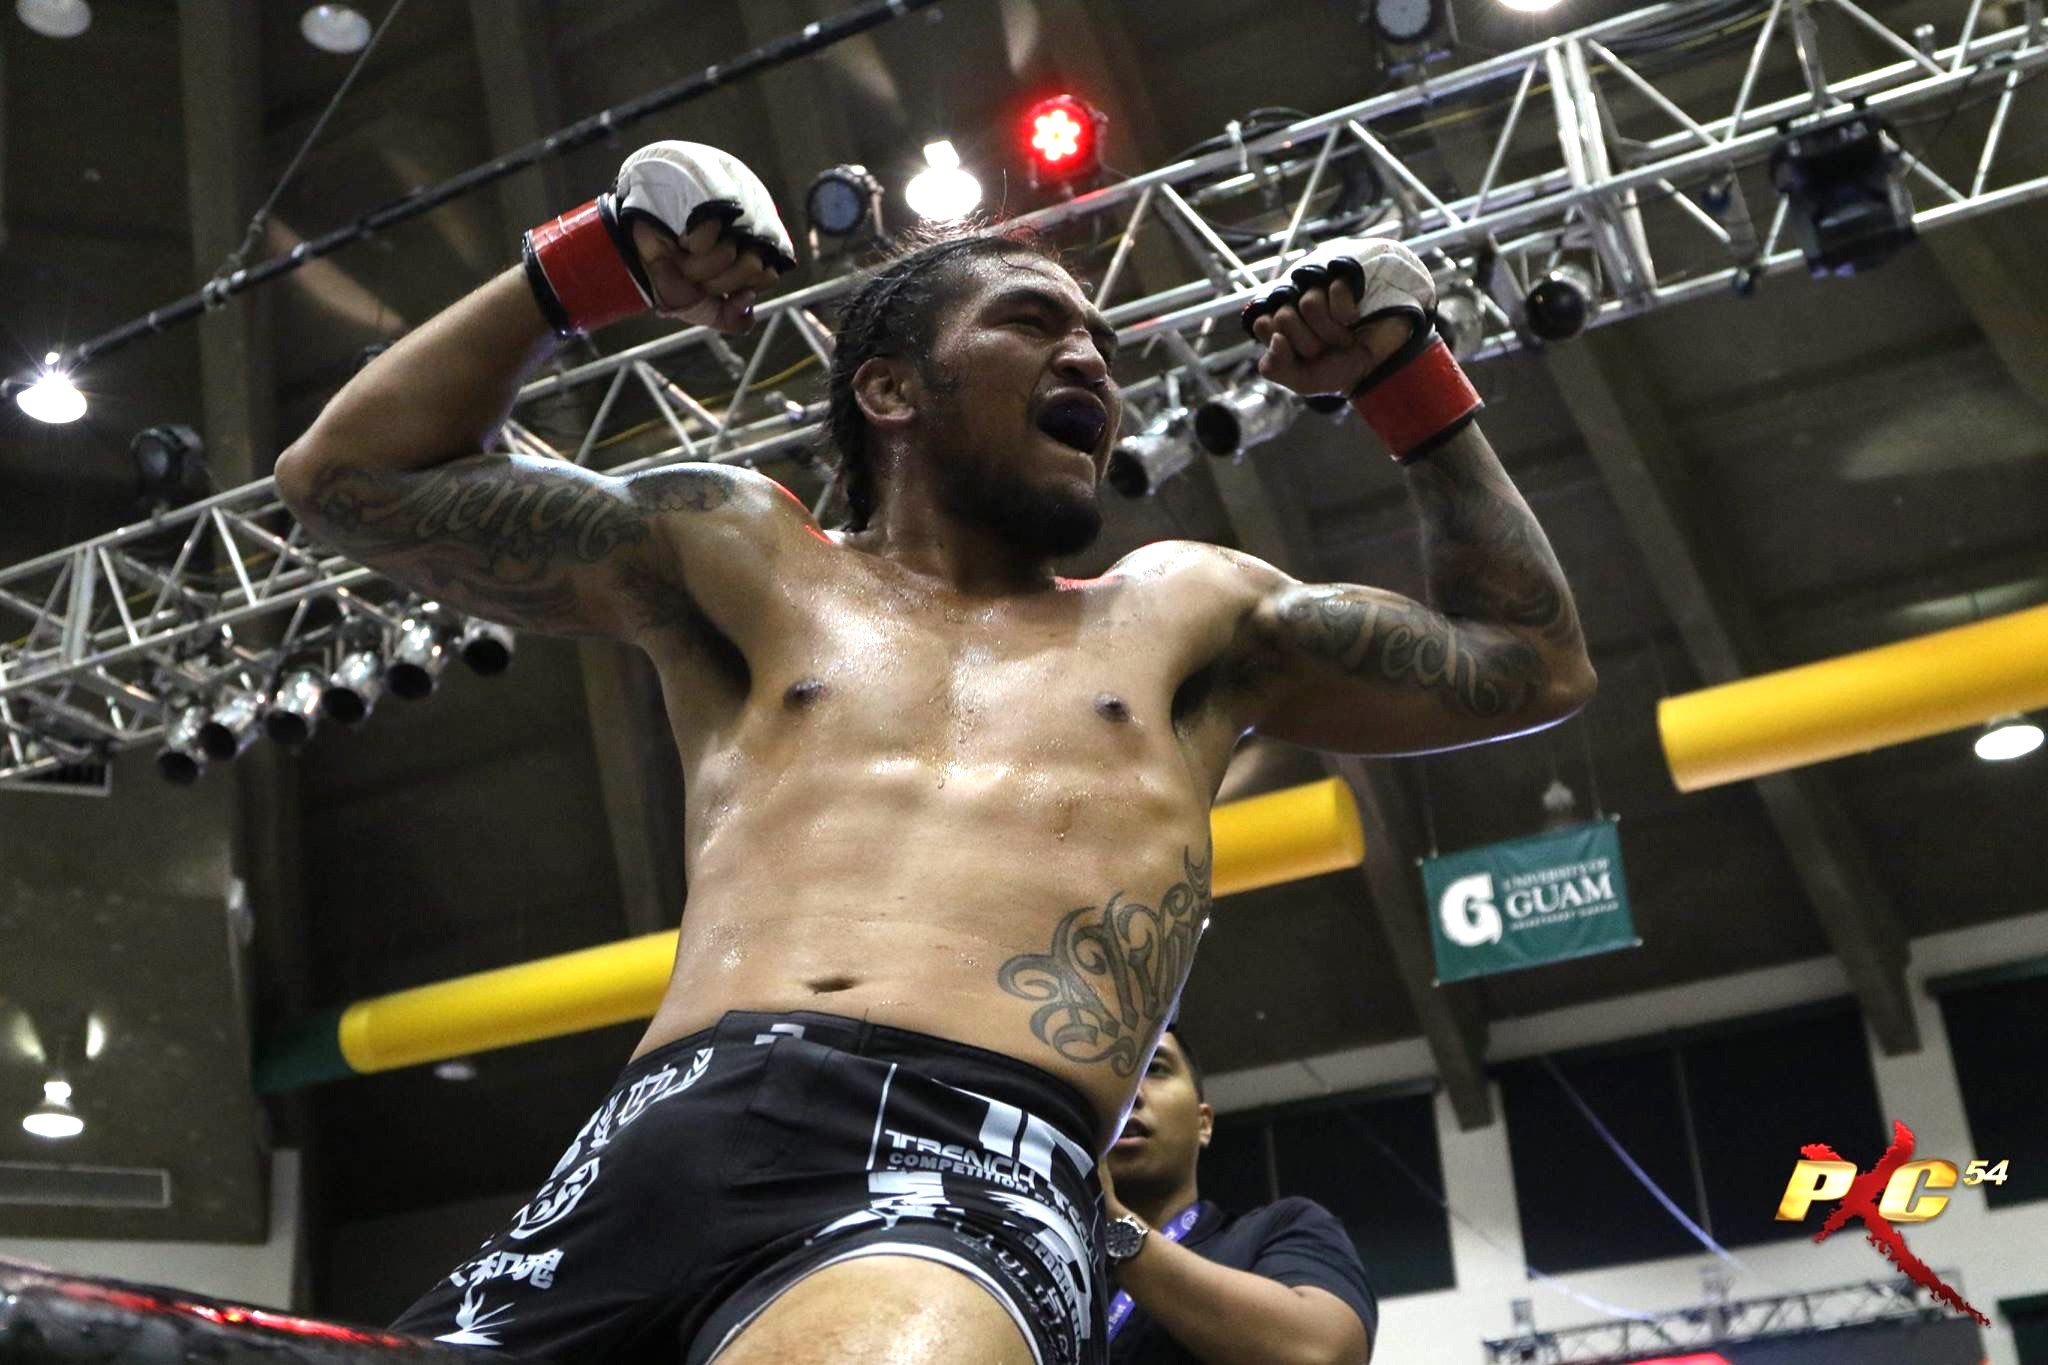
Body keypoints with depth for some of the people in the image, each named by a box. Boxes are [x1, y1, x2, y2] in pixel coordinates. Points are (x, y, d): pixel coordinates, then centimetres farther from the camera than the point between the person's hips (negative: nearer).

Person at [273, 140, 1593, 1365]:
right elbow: (354, 474, 23)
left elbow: (1531, 667, 32)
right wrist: (595, 260, 18)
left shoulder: (1184, 609, 27)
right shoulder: (748, 560, 23)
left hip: (979, 1171, -2)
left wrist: (1407, 375, 29)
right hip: (669, 1138, 2)